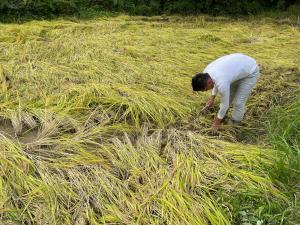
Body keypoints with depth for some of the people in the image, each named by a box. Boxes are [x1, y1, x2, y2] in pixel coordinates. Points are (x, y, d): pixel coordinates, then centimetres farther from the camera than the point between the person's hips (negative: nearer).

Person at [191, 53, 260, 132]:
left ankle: (234, 123, 16)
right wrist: (212, 98, 16)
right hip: (240, 65, 8)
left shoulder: (221, 83, -38)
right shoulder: (206, 71, -15)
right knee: (227, 96, 15)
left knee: (238, 102, -6)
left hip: (251, 72, -8)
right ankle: (221, 115, 34)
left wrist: (217, 121, -7)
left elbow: (225, 104, -22)